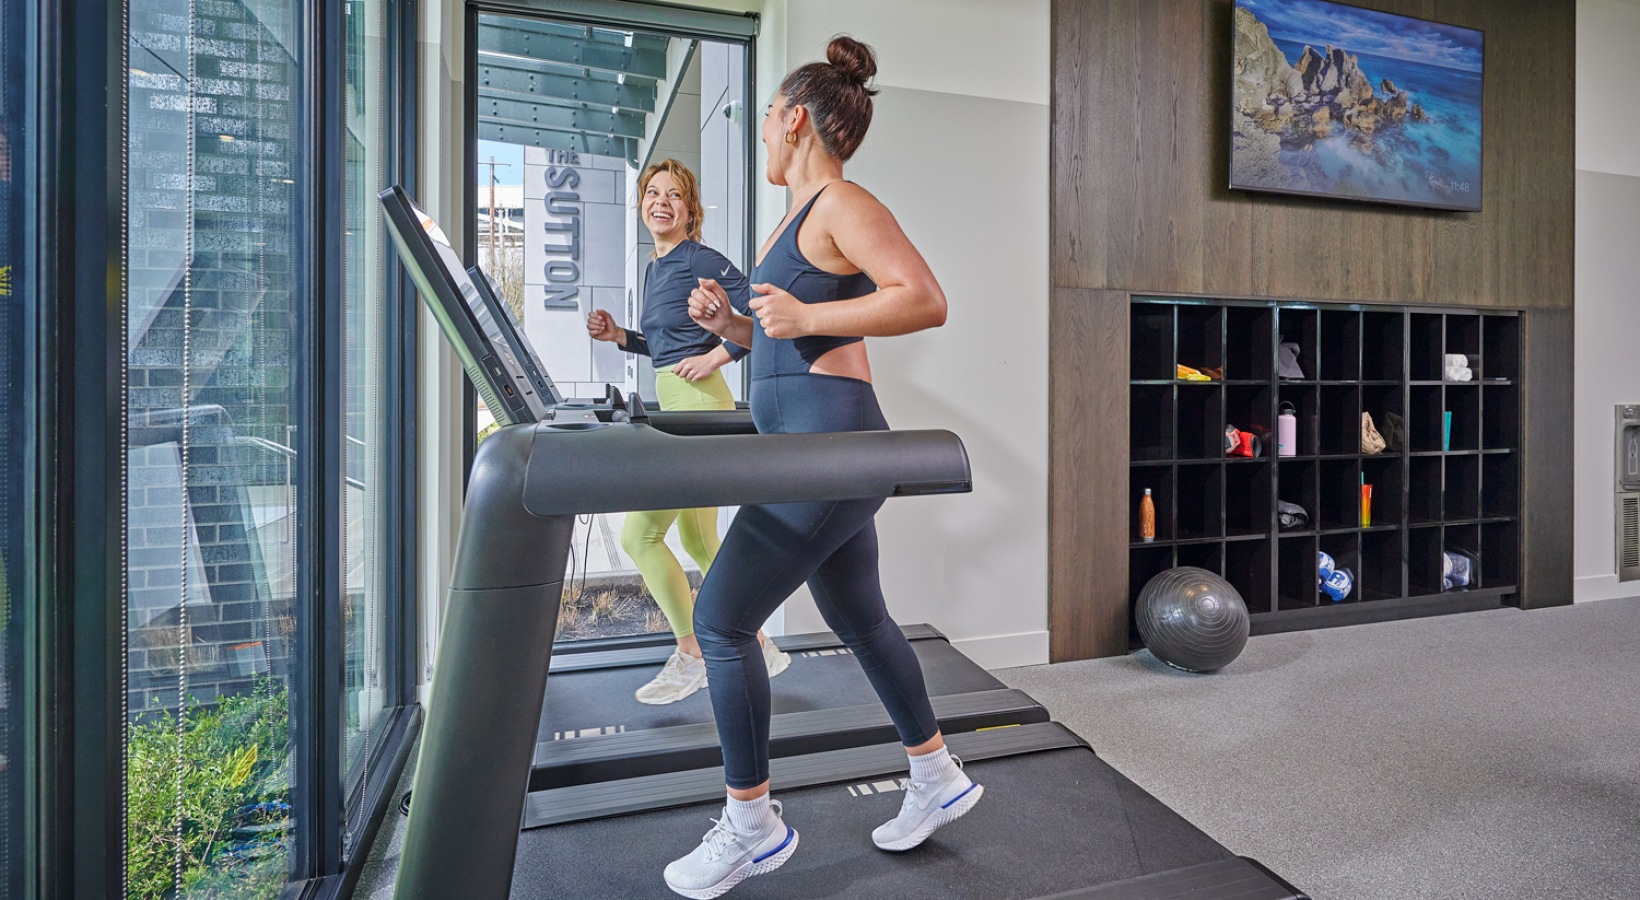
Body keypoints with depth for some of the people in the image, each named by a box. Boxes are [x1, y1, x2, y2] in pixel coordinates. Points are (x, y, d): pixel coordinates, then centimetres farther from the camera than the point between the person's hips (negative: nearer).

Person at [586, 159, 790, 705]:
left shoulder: (701, 260, -9)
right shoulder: (655, 268, 18)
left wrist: (716, 356, -16)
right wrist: (619, 336, 13)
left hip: (699, 406, -10)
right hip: (674, 407, 10)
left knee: (639, 535, -7)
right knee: (698, 541, 14)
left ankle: (690, 657, 8)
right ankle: (758, 648, 26)